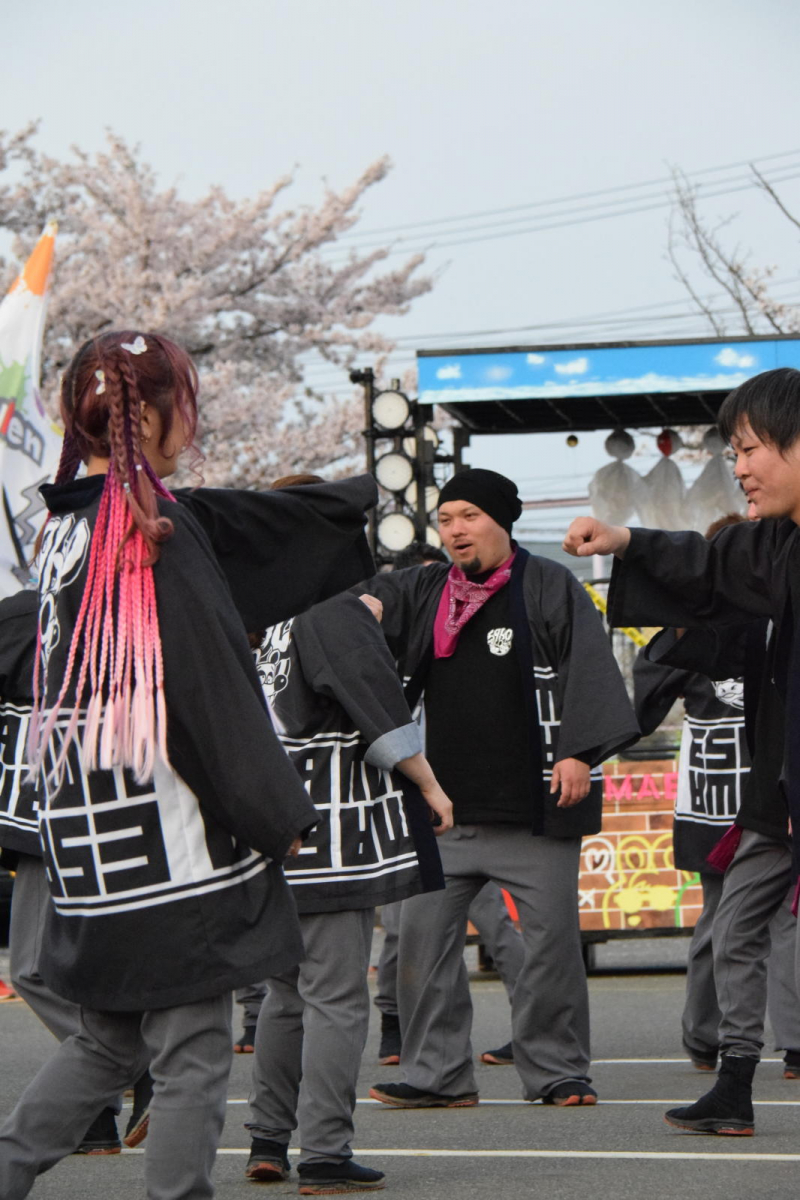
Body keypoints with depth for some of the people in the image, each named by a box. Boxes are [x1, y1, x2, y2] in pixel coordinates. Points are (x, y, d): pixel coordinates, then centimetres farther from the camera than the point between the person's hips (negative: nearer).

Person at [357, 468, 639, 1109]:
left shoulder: (549, 588, 0)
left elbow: (588, 671, -7)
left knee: (552, 935, -1)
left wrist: (579, 751, -18)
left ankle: (558, 1072, 10)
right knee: (424, 931, 0)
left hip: (534, 804, -4)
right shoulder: (421, 592, 13)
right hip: (445, 804, 4)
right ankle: (437, 1073, 7)